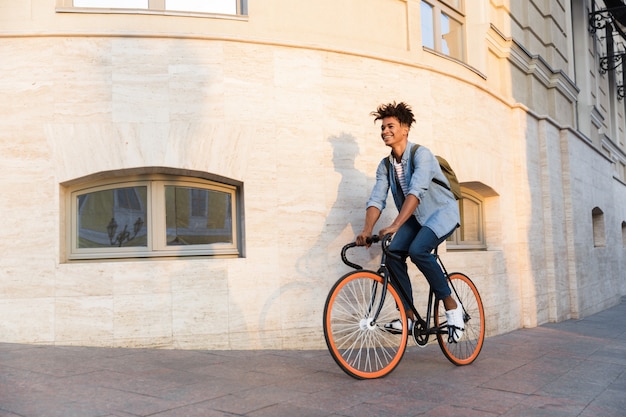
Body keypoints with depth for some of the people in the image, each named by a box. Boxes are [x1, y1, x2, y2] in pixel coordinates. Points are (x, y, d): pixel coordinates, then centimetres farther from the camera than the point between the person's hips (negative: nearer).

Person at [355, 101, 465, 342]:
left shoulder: (421, 154, -21)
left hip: (441, 212, -6)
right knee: (393, 255, -16)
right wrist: (366, 230, -28)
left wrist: (394, 226, -46)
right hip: (415, 217, 6)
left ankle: (452, 307, -13)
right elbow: (376, 200, -10)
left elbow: (415, 191, -35)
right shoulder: (385, 166, -2)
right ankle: (408, 317, -5)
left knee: (418, 250, -30)